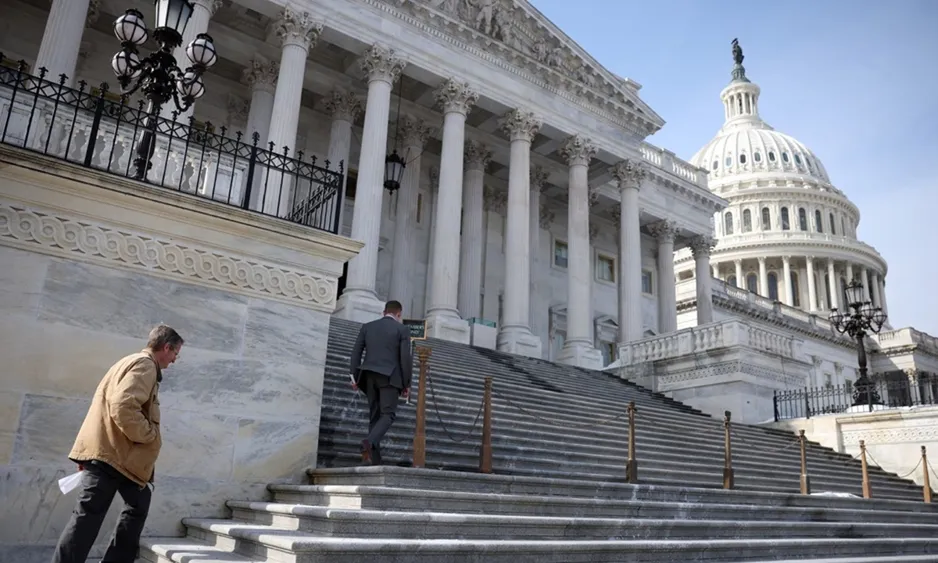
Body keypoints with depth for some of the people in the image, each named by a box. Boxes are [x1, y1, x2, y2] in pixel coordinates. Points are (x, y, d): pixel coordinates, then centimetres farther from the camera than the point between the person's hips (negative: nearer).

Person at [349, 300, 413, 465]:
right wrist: (406, 384, 1)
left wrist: (354, 377, 6)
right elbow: (405, 358, -5)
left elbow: (356, 351, 6)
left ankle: (374, 459, 5)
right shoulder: (402, 329, 2)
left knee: (374, 416, 9)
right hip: (389, 376, -4)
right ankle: (369, 441, -29)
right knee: (388, 414, -2)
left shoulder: (367, 326, 14)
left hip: (370, 376, 4)